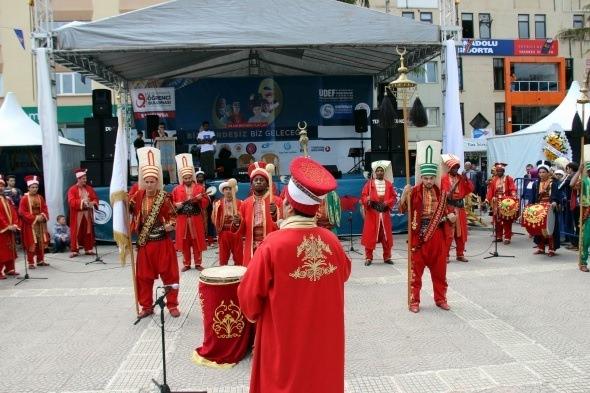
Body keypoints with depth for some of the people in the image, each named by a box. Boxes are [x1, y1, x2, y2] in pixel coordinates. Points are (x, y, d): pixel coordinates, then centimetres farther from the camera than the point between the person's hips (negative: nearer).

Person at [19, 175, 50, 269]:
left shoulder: (40, 198, 8)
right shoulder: (24, 198, -9)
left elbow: (45, 209, 11)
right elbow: (22, 212, -13)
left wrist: (42, 216, -10)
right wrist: (34, 217, -19)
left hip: (40, 224, 5)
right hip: (30, 224, -5)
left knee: (41, 242, 10)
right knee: (31, 243, -3)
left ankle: (40, 260, 20)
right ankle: (31, 262, 4)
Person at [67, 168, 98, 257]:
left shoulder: (89, 188, 9)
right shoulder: (72, 189, -5)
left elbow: (95, 198, 7)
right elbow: (71, 201, -15)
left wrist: (93, 203, -15)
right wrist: (82, 201, -24)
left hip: (88, 214, 4)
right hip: (77, 214, -4)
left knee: (88, 231, 7)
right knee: (76, 232, -3)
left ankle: (88, 249, 15)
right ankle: (74, 250, 1)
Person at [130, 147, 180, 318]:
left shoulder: (164, 197, -8)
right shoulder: (138, 196, 0)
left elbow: (173, 216, -3)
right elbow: (129, 209, 10)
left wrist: (170, 225, -21)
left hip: (162, 243, -3)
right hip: (145, 243, 3)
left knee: (169, 274, 4)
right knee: (144, 276, 10)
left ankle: (172, 305, 17)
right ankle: (146, 306, 23)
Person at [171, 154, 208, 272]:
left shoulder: (200, 188, 2)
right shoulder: (176, 189, 5)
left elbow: (206, 202, 2)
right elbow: (171, 202, 9)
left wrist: (200, 199, -17)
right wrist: (176, 205, -11)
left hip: (196, 219, -1)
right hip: (182, 219, 1)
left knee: (197, 241, 4)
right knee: (184, 241, 6)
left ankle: (198, 263, 14)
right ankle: (186, 264, 17)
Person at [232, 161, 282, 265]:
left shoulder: (277, 201, -1)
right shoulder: (245, 203, 9)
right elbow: (243, 232, 13)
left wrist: (275, 213, -23)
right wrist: (237, 223, -7)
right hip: (251, 251, 3)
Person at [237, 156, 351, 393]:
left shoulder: (273, 244, -21)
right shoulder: (331, 241, -9)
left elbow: (249, 297, -10)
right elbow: (343, 275, 11)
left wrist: (255, 315, 9)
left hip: (285, 344, -3)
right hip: (325, 341, 4)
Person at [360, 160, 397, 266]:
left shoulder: (389, 184, 8)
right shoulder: (369, 183, 2)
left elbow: (394, 197, 6)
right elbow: (363, 196, -2)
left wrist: (386, 203, -11)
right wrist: (368, 200, -22)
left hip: (385, 214, 2)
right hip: (372, 214, -2)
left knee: (386, 236, 7)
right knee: (370, 235, -2)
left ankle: (387, 257, 17)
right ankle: (368, 258, 6)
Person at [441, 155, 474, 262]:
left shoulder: (461, 178, 12)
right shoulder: (444, 179, -2)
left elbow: (471, 189, 4)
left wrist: (466, 180, -10)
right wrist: (448, 195, -25)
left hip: (460, 208, 5)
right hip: (448, 208, -5)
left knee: (461, 232, 8)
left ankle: (460, 254, 17)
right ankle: (446, 255, 2)